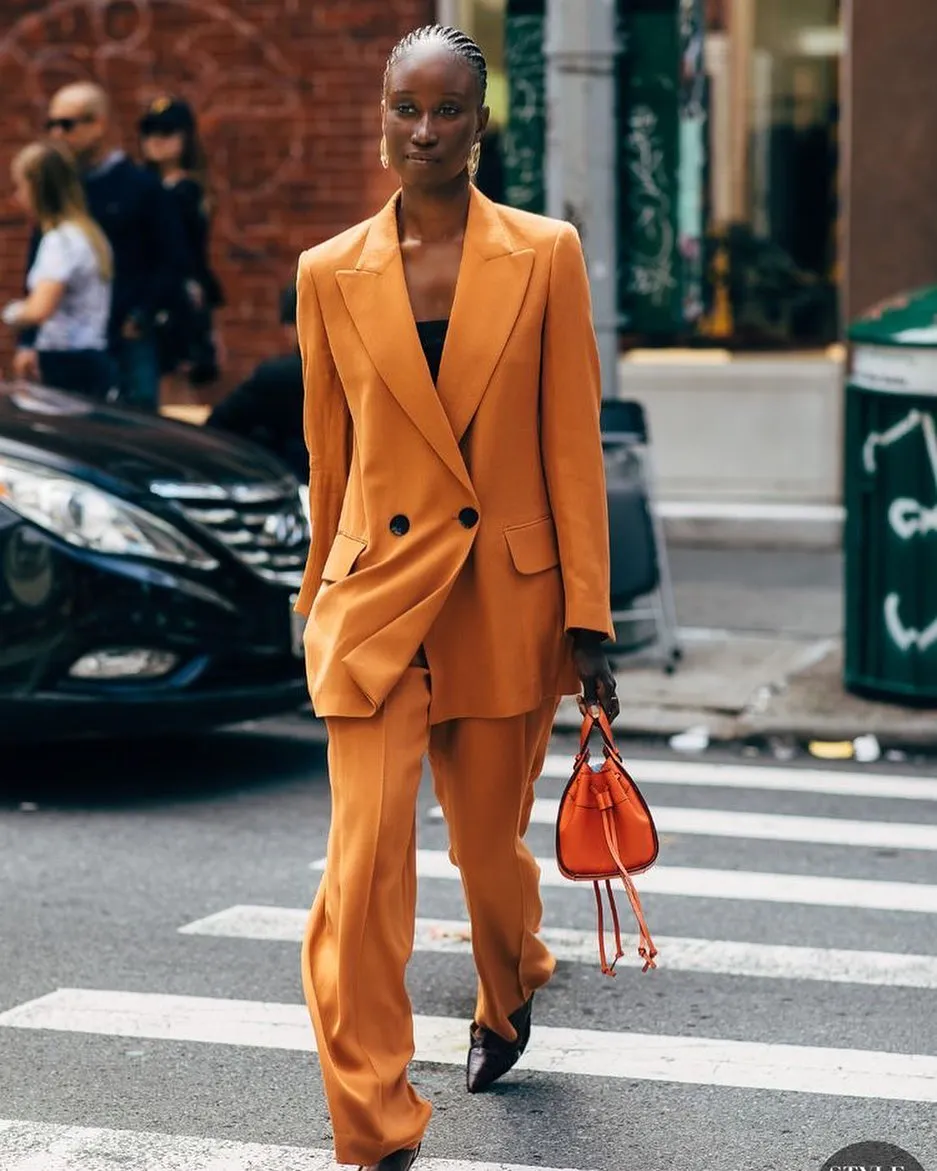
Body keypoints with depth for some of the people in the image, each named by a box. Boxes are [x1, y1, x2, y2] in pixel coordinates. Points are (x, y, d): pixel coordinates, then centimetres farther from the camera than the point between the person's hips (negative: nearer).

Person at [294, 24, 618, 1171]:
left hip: (507, 600, 0)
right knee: (364, 868, -10)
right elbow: (329, 454, 10)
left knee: (490, 841, 16)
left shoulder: (545, 256, -1)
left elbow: (573, 446, -1)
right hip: (377, 600, 0)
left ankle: (508, 996, 50)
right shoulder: (329, 274, 1)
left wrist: (587, 622, -4)